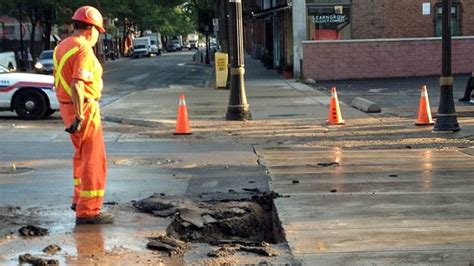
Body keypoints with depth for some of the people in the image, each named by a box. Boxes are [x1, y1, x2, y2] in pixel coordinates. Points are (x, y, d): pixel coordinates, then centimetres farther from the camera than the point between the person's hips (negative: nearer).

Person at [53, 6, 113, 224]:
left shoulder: (62, 47, 11)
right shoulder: (84, 50, -18)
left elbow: (58, 81, 17)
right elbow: (77, 85, -26)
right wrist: (79, 117, -25)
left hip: (67, 106, 10)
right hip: (84, 109, -9)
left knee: (82, 155, 25)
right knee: (94, 160, -3)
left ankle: (80, 199, 35)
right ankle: (88, 211, -2)